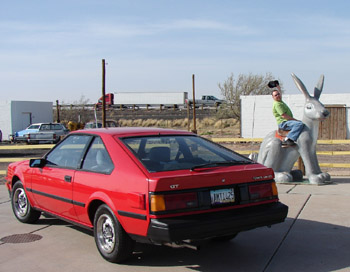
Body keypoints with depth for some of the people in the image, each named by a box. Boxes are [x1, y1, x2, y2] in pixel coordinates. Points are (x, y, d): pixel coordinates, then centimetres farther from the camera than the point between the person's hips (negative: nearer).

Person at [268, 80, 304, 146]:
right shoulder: (277, 104, -14)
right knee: (300, 124, -32)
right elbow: (284, 116, -20)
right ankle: (287, 140, -38)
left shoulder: (280, 101, 15)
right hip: (283, 123, -11)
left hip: (287, 122, 11)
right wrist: (296, 120, -16)